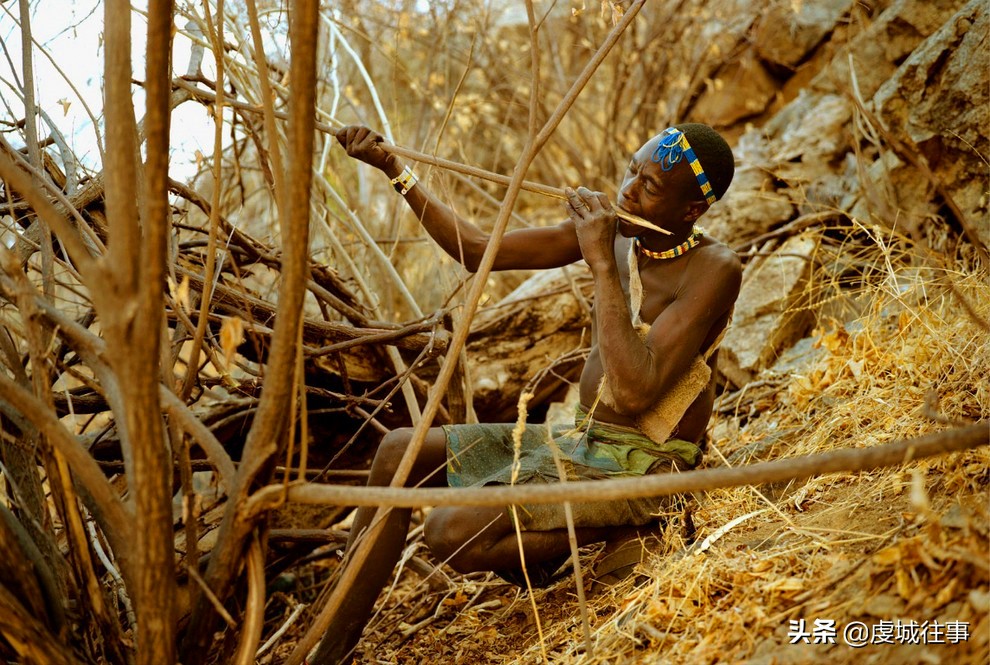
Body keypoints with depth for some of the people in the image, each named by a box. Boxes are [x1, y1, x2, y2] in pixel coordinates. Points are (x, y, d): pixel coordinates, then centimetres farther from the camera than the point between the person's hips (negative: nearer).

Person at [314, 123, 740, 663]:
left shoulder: (713, 269, -18)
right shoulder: (611, 228, 2)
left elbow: (635, 394, -30)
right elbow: (478, 250, 7)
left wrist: (603, 264, -27)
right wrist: (394, 171, 1)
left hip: (640, 464, -8)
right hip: (578, 440, 8)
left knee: (451, 533, -26)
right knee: (398, 452, 3)